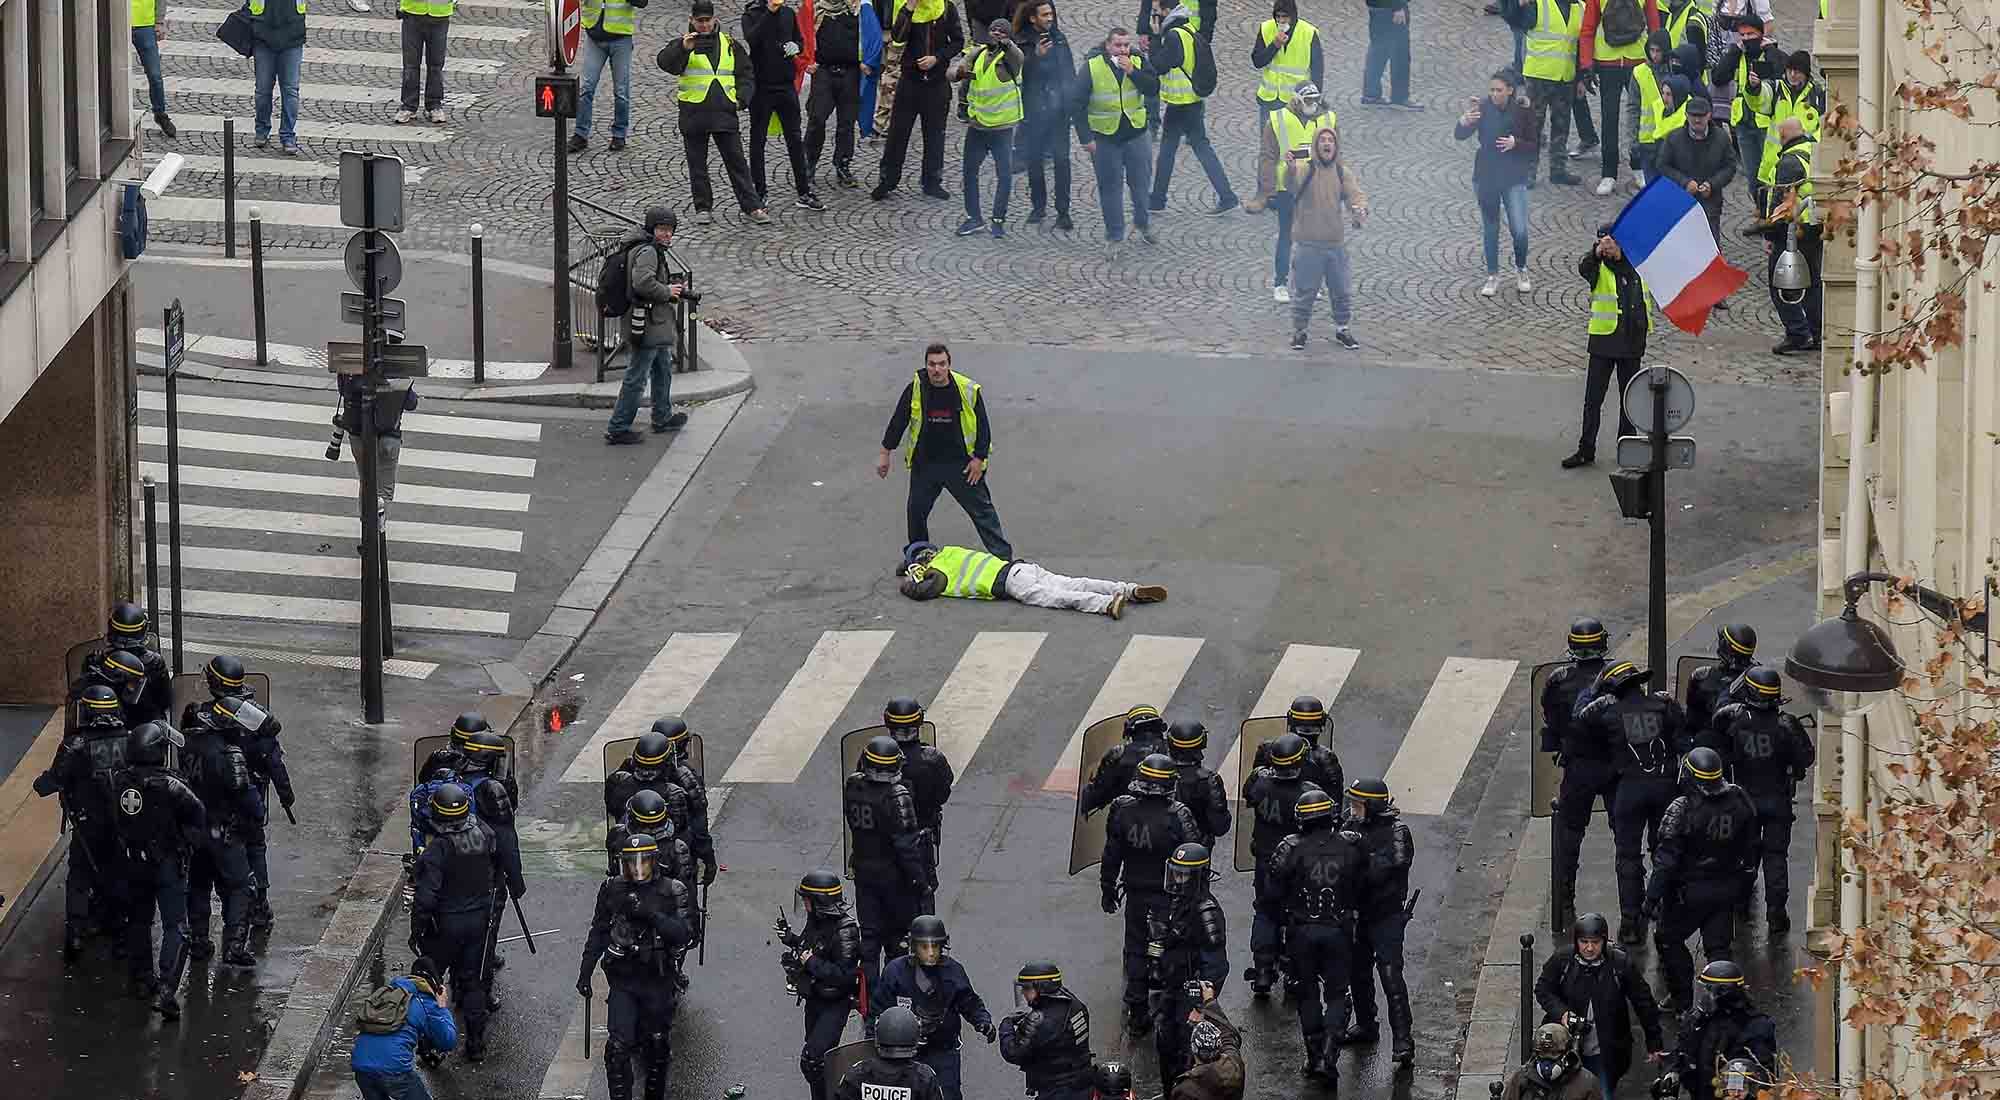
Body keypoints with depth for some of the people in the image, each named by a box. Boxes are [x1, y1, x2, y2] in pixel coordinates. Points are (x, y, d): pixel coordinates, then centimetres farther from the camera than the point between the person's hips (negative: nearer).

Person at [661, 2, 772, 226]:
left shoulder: (728, 44, 11)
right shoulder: (684, 44, 2)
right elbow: (665, 62, -17)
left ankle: (752, 207, 3)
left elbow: (745, 73, 17)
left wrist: (741, 98, 3)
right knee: (697, 164, 5)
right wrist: (683, 48, -35)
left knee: (736, 161, 1)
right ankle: (703, 208, 15)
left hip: (724, 112, 1)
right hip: (694, 113, -1)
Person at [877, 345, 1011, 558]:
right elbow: (898, 421, 3)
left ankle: (1002, 555, 8)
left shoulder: (969, 390, -11)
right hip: (924, 464, 2)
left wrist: (978, 459, -7)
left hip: (961, 464, -2)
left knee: (981, 509, 1)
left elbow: (983, 427, -3)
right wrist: (885, 454, 5)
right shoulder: (915, 390, -8)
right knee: (916, 511, 11)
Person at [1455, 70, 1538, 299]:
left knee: (1519, 230, -6)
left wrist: (1515, 143, -24)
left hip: (1514, 178, -2)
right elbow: (1460, 135, -12)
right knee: (1490, 229, 10)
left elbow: (1534, 146, -4)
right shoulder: (1483, 108, -8)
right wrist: (1464, 121, -34)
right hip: (1486, 176, 2)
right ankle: (1492, 277, 23)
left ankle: (1521, 271, 20)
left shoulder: (1523, 111, -9)